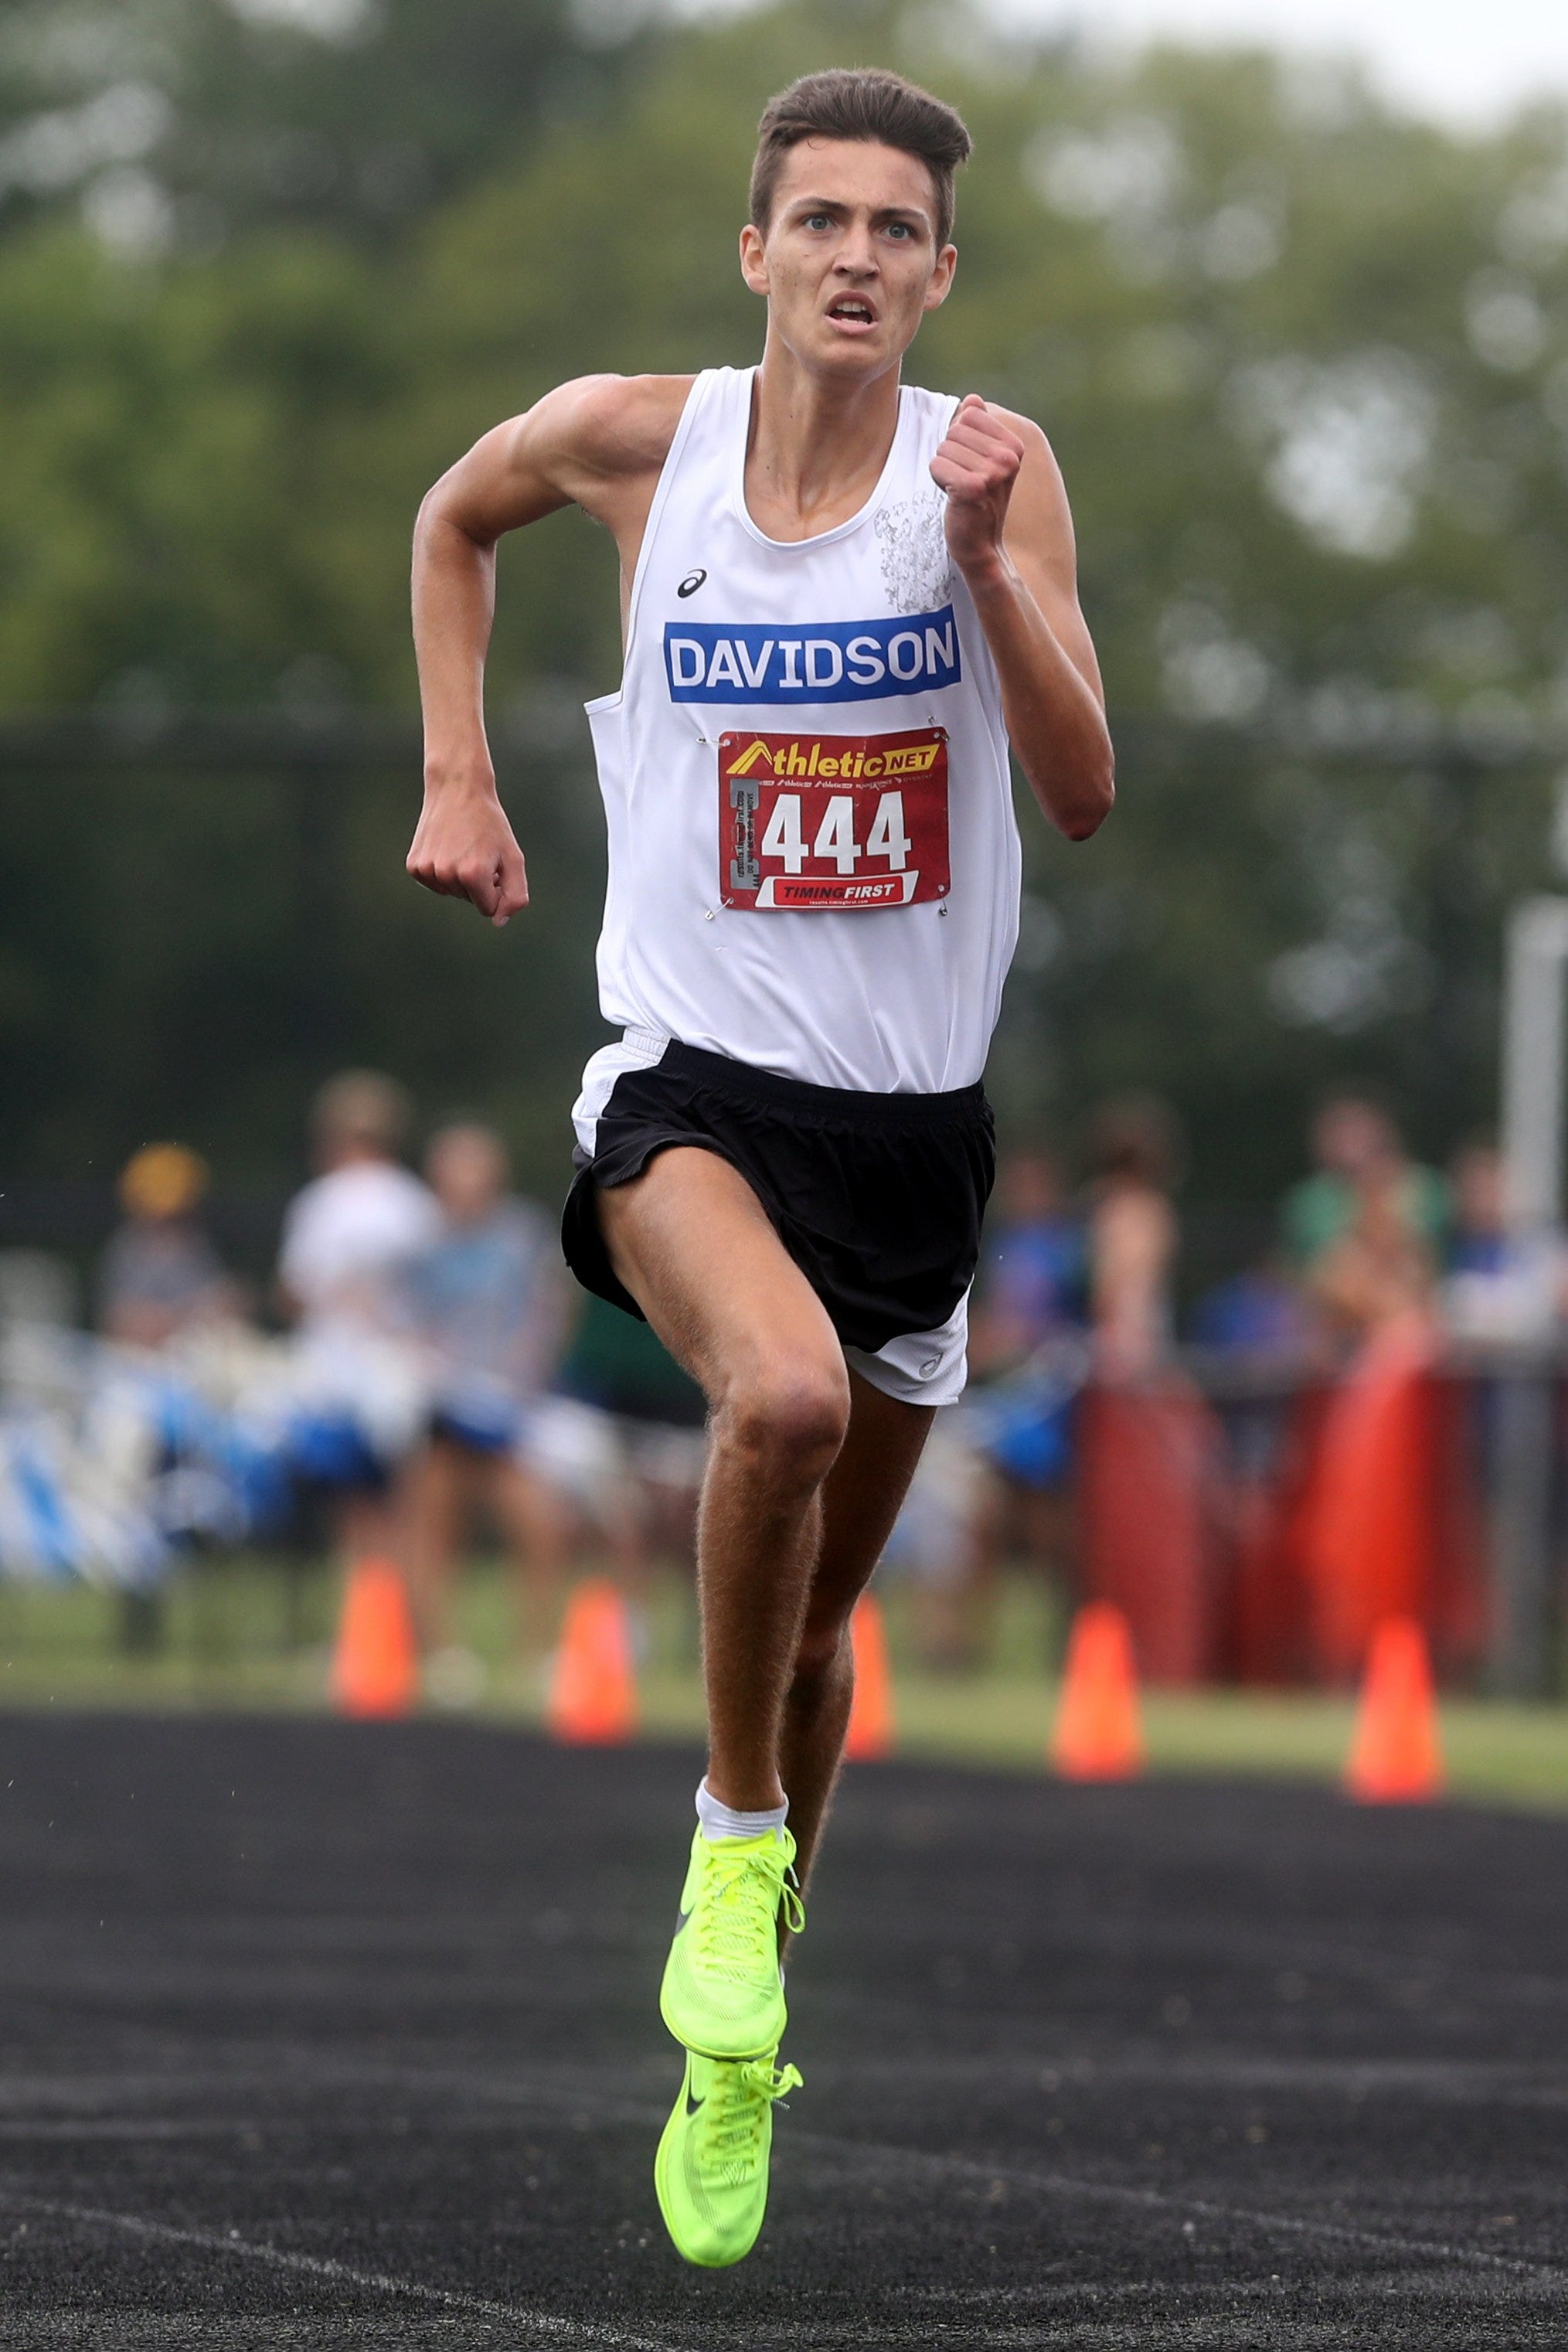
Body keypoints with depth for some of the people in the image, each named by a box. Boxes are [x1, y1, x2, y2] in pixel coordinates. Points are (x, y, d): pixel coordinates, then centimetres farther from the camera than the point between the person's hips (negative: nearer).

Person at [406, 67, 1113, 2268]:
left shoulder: (994, 463, -6)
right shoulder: (630, 437, -4)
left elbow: (1086, 791, -13)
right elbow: (452, 521, 18)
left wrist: (984, 558, -25)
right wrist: (458, 774, 11)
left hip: (913, 1111, 2)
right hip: (691, 1079, -2)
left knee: (817, 1619, 13)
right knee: (785, 1395, -34)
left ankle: (736, 2046, 34)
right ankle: (737, 1829, -11)